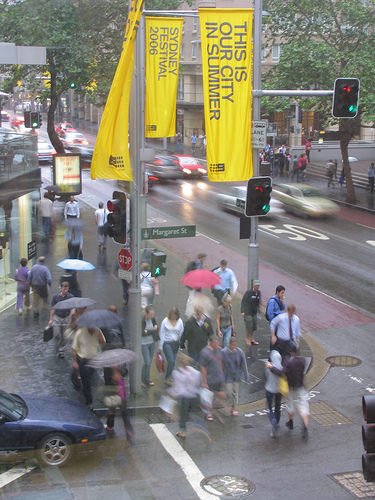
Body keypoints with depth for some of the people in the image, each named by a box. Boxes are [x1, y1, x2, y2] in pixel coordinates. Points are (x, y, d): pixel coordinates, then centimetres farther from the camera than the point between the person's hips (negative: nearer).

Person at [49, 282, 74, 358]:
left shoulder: (71, 297, -5)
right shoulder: (55, 297, -3)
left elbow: (72, 308, -9)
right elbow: (52, 308, 4)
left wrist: (72, 317, -24)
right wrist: (50, 319, 4)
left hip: (66, 318, 0)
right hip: (57, 317, 0)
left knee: (64, 337, 5)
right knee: (57, 334, -8)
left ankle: (61, 350, 21)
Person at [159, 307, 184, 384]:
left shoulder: (180, 321, 1)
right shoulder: (165, 321, -9)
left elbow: (181, 334, 10)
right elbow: (162, 334, -3)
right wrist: (160, 347, -2)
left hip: (176, 343, 4)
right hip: (167, 343, -4)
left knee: (172, 361, 10)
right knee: (171, 361, -14)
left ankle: (168, 376, 29)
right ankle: (167, 378, -1)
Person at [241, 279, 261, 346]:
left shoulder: (258, 292, 3)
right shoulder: (248, 292, -16)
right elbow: (243, 302, -13)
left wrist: (257, 310, 18)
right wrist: (242, 311, -17)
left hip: (254, 312, 6)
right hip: (247, 312, -6)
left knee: (254, 326, 11)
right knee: (249, 326, -5)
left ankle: (251, 339, 25)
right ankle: (247, 339, 12)